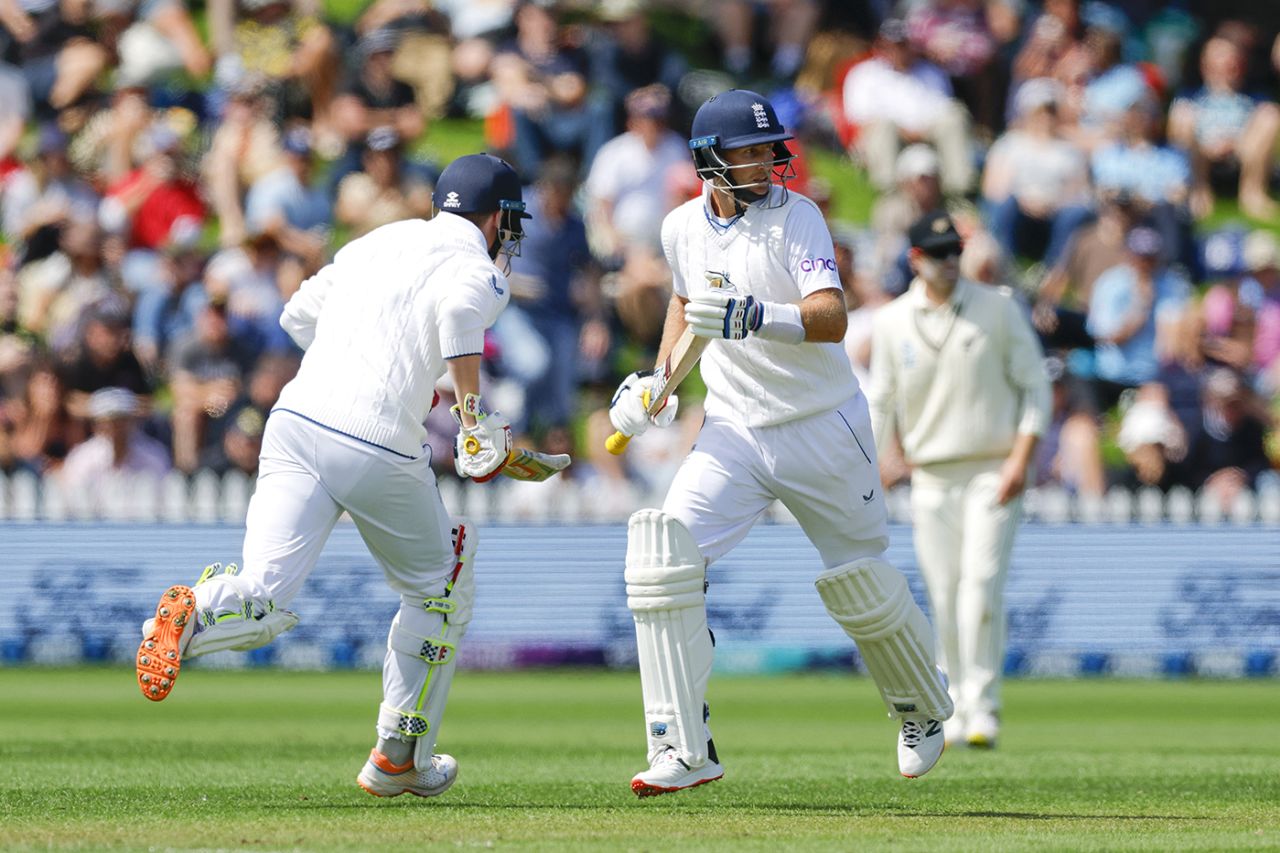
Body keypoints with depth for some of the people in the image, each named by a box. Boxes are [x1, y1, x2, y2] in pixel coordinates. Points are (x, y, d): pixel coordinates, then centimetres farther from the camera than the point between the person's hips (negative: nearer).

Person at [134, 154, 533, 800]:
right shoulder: (476, 266, 4)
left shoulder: (374, 243, 24)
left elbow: (298, 316, 32)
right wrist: (471, 416, -15)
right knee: (440, 593, 20)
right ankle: (399, 758, 22)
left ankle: (192, 615, -41)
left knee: (263, 601, -8)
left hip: (295, 421, 5)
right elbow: (459, 307, -20)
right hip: (380, 444, -5)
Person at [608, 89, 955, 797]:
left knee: (862, 588, 7)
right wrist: (658, 380, 11)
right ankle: (684, 750, -15)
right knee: (663, 553, -17)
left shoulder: (796, 216, -14)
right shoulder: (683, 228, 1)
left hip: (824, 427, -3)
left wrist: (756, 317, -46)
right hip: (734, 431, 3)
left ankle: (922, 710, 38)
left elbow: (832, 318, -29)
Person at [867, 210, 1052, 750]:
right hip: (930, 478, 3)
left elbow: (1035, 385, 3)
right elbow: (881, 403, 11)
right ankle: (956, 710, 12)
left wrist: (1021, 459, -9)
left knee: (981, 585, -15)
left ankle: (982, 709, -16)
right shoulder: (892, 322, 7)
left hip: (992, 474, -3)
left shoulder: (997, 308, 1)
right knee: (944, 599, 2)